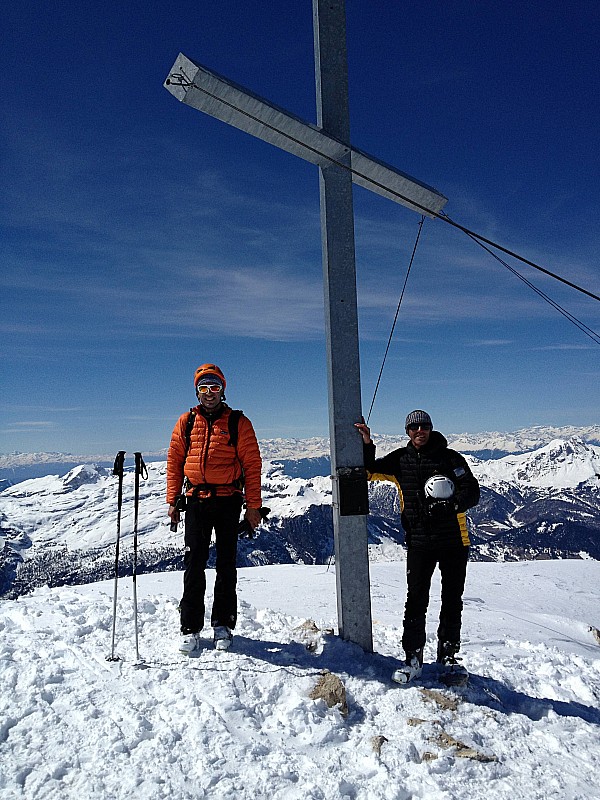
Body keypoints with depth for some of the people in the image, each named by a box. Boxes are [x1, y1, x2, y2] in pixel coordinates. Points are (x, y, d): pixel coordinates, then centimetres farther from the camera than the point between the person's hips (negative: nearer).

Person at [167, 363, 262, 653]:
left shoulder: (238, 423, 1)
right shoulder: (186, 422, 9)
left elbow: (252, 464, -1)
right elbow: (174, 462, 11)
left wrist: (253, 505, -5)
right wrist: (172, 501, 6)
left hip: (229, 501, -1)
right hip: (196, 500, 1)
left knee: (226, 565, 8)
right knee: (194, 565, 3)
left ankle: (223, 625, 21)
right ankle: (190, 628, 14)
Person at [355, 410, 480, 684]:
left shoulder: (450, 458, -1)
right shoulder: (400, 459, 5)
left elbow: (473, 492, -6)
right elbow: (370, 472, 14)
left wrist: (450, 505, -24)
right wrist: (367, 445, -2)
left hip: (454, 541, 0)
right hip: (419, 543, 0)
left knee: (452, 601, 11)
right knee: (416, 601, -2)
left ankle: (448, 655, 28)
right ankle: (413, 659, 12)